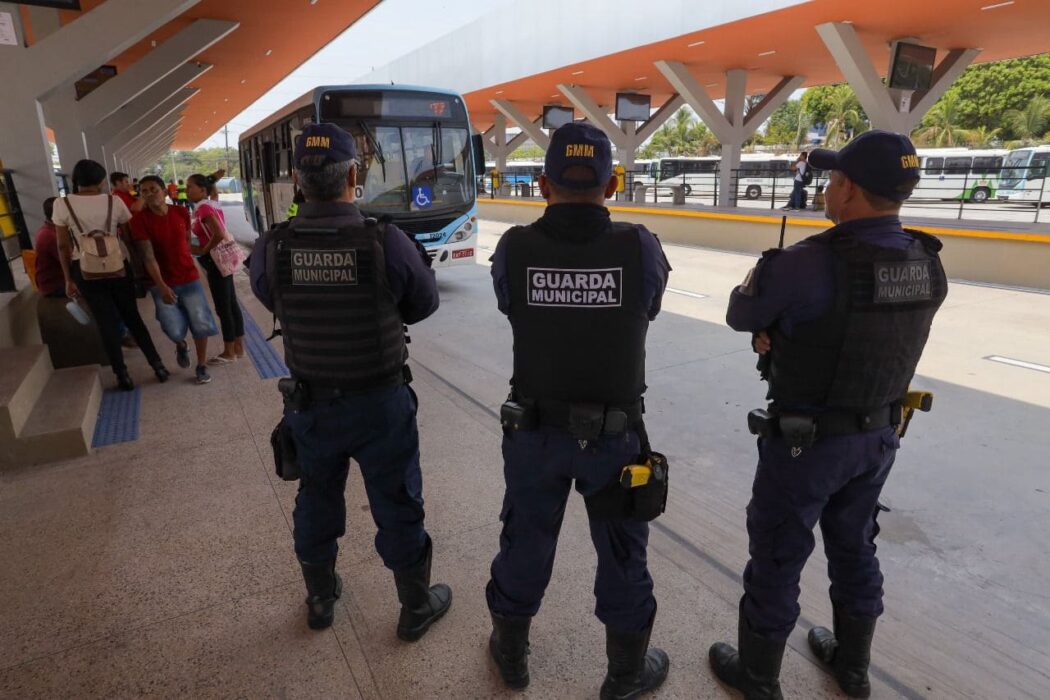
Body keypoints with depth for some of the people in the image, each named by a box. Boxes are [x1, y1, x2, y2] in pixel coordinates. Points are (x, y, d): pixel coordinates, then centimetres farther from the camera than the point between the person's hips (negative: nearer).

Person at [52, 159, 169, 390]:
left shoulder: (62, 204, -3)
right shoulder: (114, 201, -3)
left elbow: (63, 246, -1)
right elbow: (129, 236, 1)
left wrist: (69, 279, 6)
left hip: (85, 271, -1)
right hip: (118, 267, 1)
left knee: (107, 322, 7)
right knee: (132, 317, 14)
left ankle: (123, 376, 12)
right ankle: (157, 365, 12)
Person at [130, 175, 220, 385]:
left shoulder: (182, 213, -2)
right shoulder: (139, 219, -12)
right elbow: (147, 255, -19)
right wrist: (162, 286, -28)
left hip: (189, 278, 2)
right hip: (162, 283, -2)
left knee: (201, 323, 0)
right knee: (174, 330, -7)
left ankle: (202, 366, 18)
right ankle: (181, 347, 31)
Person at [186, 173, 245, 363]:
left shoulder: (203, 208, -16)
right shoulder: (212, 206, 12)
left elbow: (219, 235, -28)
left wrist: (203, 250, -15)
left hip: (217, 261, -10)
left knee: (223, 308, -1)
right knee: (231, 304, 13)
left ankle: (229, 352, 9)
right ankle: (238, 347, 20)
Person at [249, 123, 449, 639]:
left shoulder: (271, 248, -13)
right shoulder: (386, 241, -21)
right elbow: (424, 303, -5)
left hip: (310, 404, 3)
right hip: (381, 403, -2)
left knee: (316, 502, 24)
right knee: (398, 508, 15)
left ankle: (320, 599, 45)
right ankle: (417, 608, 34)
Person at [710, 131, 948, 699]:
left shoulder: (807, 263, -27)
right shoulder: (928, 266, -3)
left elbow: (740, 315, -11)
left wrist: (775, 304, 9)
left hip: (806, 440, -7)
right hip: (878, 434, 7)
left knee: (776, 557, 11)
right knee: (854, 547, 24)